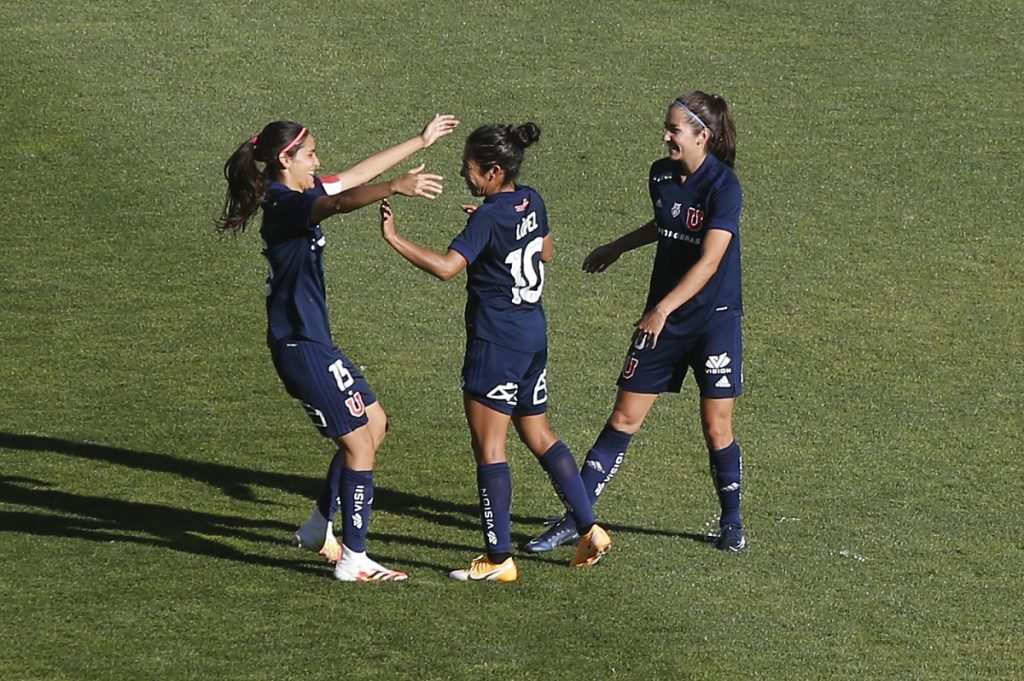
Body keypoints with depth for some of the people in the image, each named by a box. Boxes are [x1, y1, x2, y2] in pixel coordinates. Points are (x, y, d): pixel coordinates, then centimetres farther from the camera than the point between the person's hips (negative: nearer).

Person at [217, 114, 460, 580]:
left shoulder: (299, 195, 11)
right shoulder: (287, 204, -19)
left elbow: (358, 174, 23)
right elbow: (342, 202, -41)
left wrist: (421, 141, 27)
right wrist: (396, 187, -54)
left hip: (312, 342, 11)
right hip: (301, 346, -11)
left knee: (374, 422, 20)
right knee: (359, 445, -6)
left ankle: (319, 528, 28)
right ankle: (353, 560, 1)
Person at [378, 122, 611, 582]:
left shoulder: (487, 219, -19)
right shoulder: (531, 204, 5)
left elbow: (445, 267, -31)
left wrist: (393, 238, -30)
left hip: (495, 345, -8)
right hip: (532, 336, 8)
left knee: (489, 448, -1)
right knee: (538, 436, 20)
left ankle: (499, 558, 2)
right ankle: (590, 530, 19)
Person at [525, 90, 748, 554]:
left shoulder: (722, 187, -18)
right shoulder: (661, 175, 2)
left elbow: (709, 261, -24)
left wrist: (662, 310, -29)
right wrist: (617, 248, 34)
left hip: (714, 320, -5)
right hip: (662, 318, 5)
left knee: (717, 427, 1)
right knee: (624, 418, 4)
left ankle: (731, 523, 21)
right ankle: (575, 519, 6)